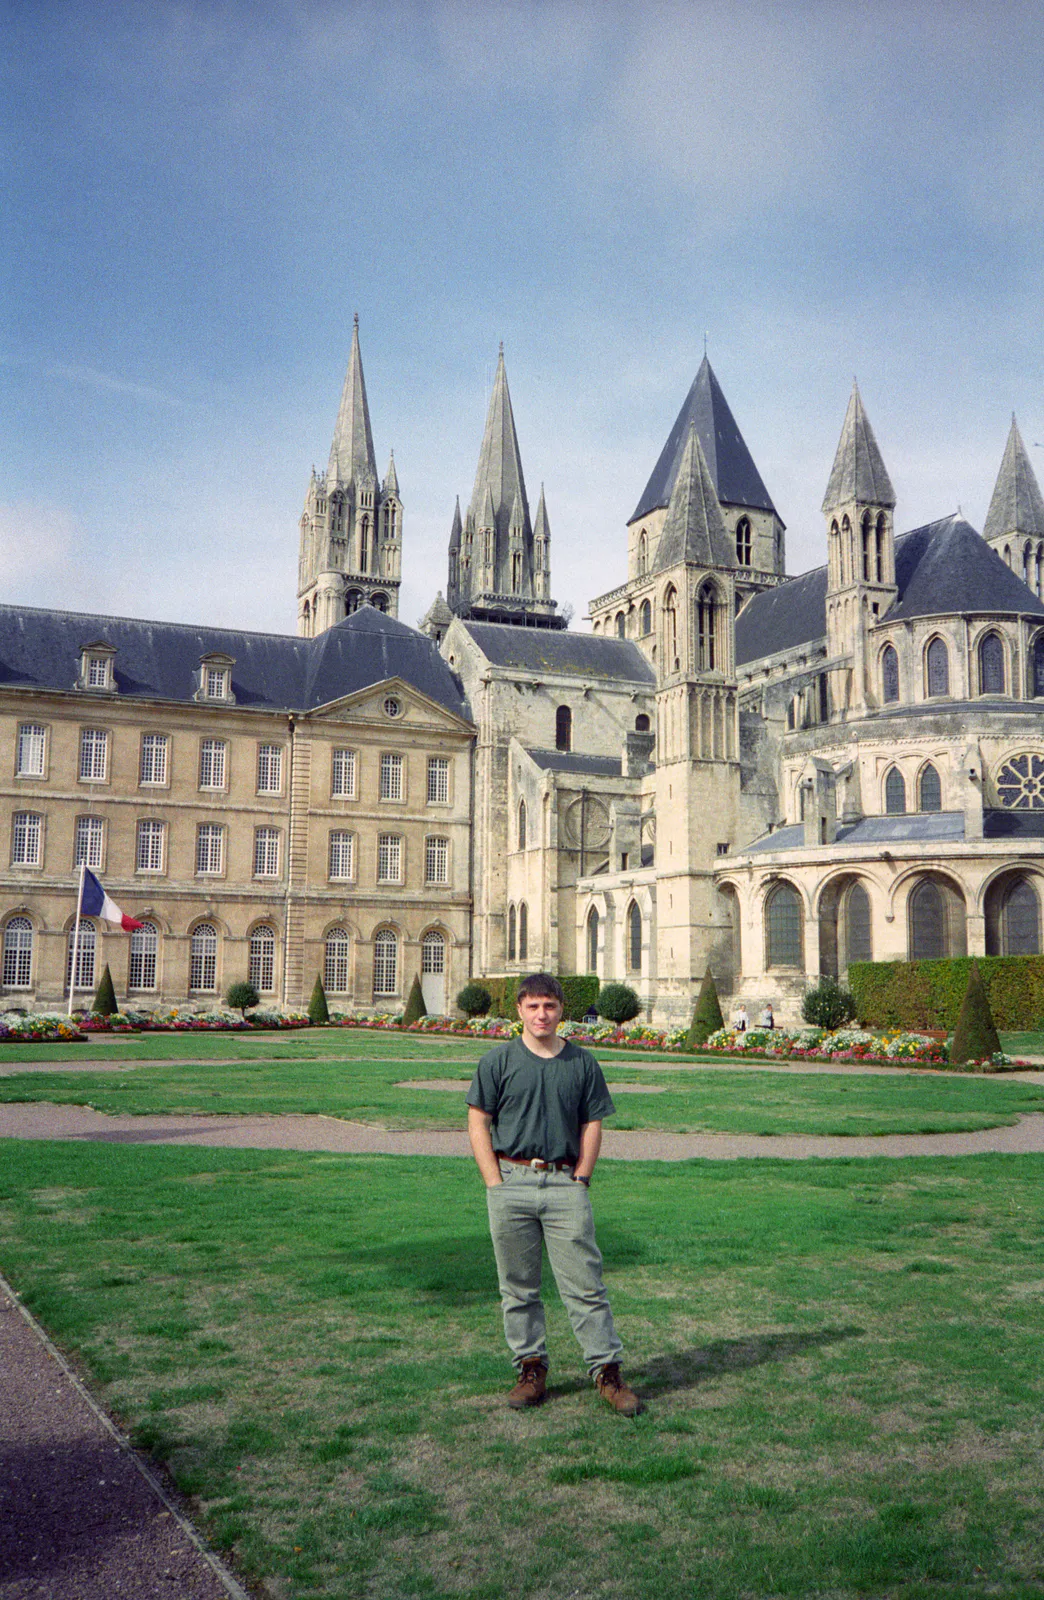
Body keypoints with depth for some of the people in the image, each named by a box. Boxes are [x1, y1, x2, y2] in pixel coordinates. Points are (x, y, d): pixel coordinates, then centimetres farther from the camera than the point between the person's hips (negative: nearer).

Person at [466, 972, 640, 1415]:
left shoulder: (583, 1063, 8)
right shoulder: (498, 1061, 3)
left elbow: (592, 1125, 11)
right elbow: (478, 1123, 3)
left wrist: (578, 1180, 1)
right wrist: (496, 1184, -4)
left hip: (566, 1183, 0)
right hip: (511, 1181, 0)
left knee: (585, 1284, -1)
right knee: (518, 1286, 8)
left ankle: (607, 1370, 8)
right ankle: (530, 1368, 20)